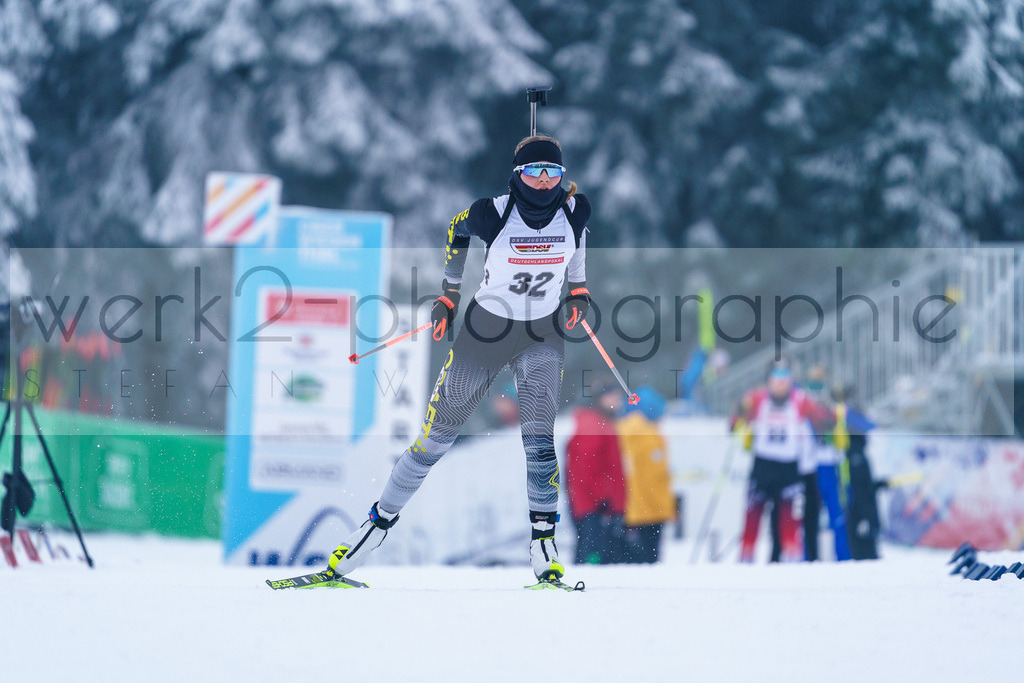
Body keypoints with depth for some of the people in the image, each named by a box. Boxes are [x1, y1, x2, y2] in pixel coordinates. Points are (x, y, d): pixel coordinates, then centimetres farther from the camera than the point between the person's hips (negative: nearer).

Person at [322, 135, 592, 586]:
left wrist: (578, 288, 11)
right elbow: (458, 229, 3)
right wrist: (448, 294, 7)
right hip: (485, 328, -2)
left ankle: (544, 539, -5)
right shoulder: (493, 213, -19)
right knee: (437, 435, -1)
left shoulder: (575, 211, -11)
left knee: (539, 438, -16)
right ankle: (378, 524, 9)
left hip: (543, 334, 2)